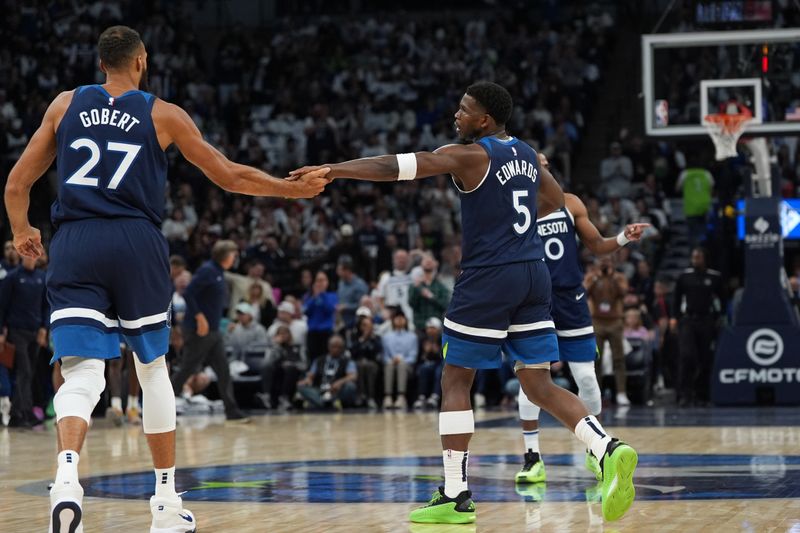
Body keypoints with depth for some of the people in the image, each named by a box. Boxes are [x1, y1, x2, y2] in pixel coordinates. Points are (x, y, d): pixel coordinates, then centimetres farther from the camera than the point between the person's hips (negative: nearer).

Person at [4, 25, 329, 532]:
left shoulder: (65, 105, 14)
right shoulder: (163, 114, 9)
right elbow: (230, 176, 13)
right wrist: (295, 188, 27)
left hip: (73, 244, 1)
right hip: (136, 243, -1)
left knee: (81, 374, -5)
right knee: (153, 368, 16)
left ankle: (67, 476, -34)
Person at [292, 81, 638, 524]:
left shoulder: (468, 156, -9)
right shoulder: (526, 155, 14)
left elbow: (396, 167, -17)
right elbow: (555, 200, 31)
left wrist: (332, 169, -18)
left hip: (488, 279, -7)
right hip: (533, 274, 7)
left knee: (455, 382, 4)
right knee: (539, 385, 9)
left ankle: (455, 496, 2)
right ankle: (608, 449, -11)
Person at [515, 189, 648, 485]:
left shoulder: (570, 204, 6)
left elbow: (596, 246, 11)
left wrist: (624, 238, -6)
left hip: (571, 300, 3)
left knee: (587, 378, 3)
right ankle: (532, 458, -1)